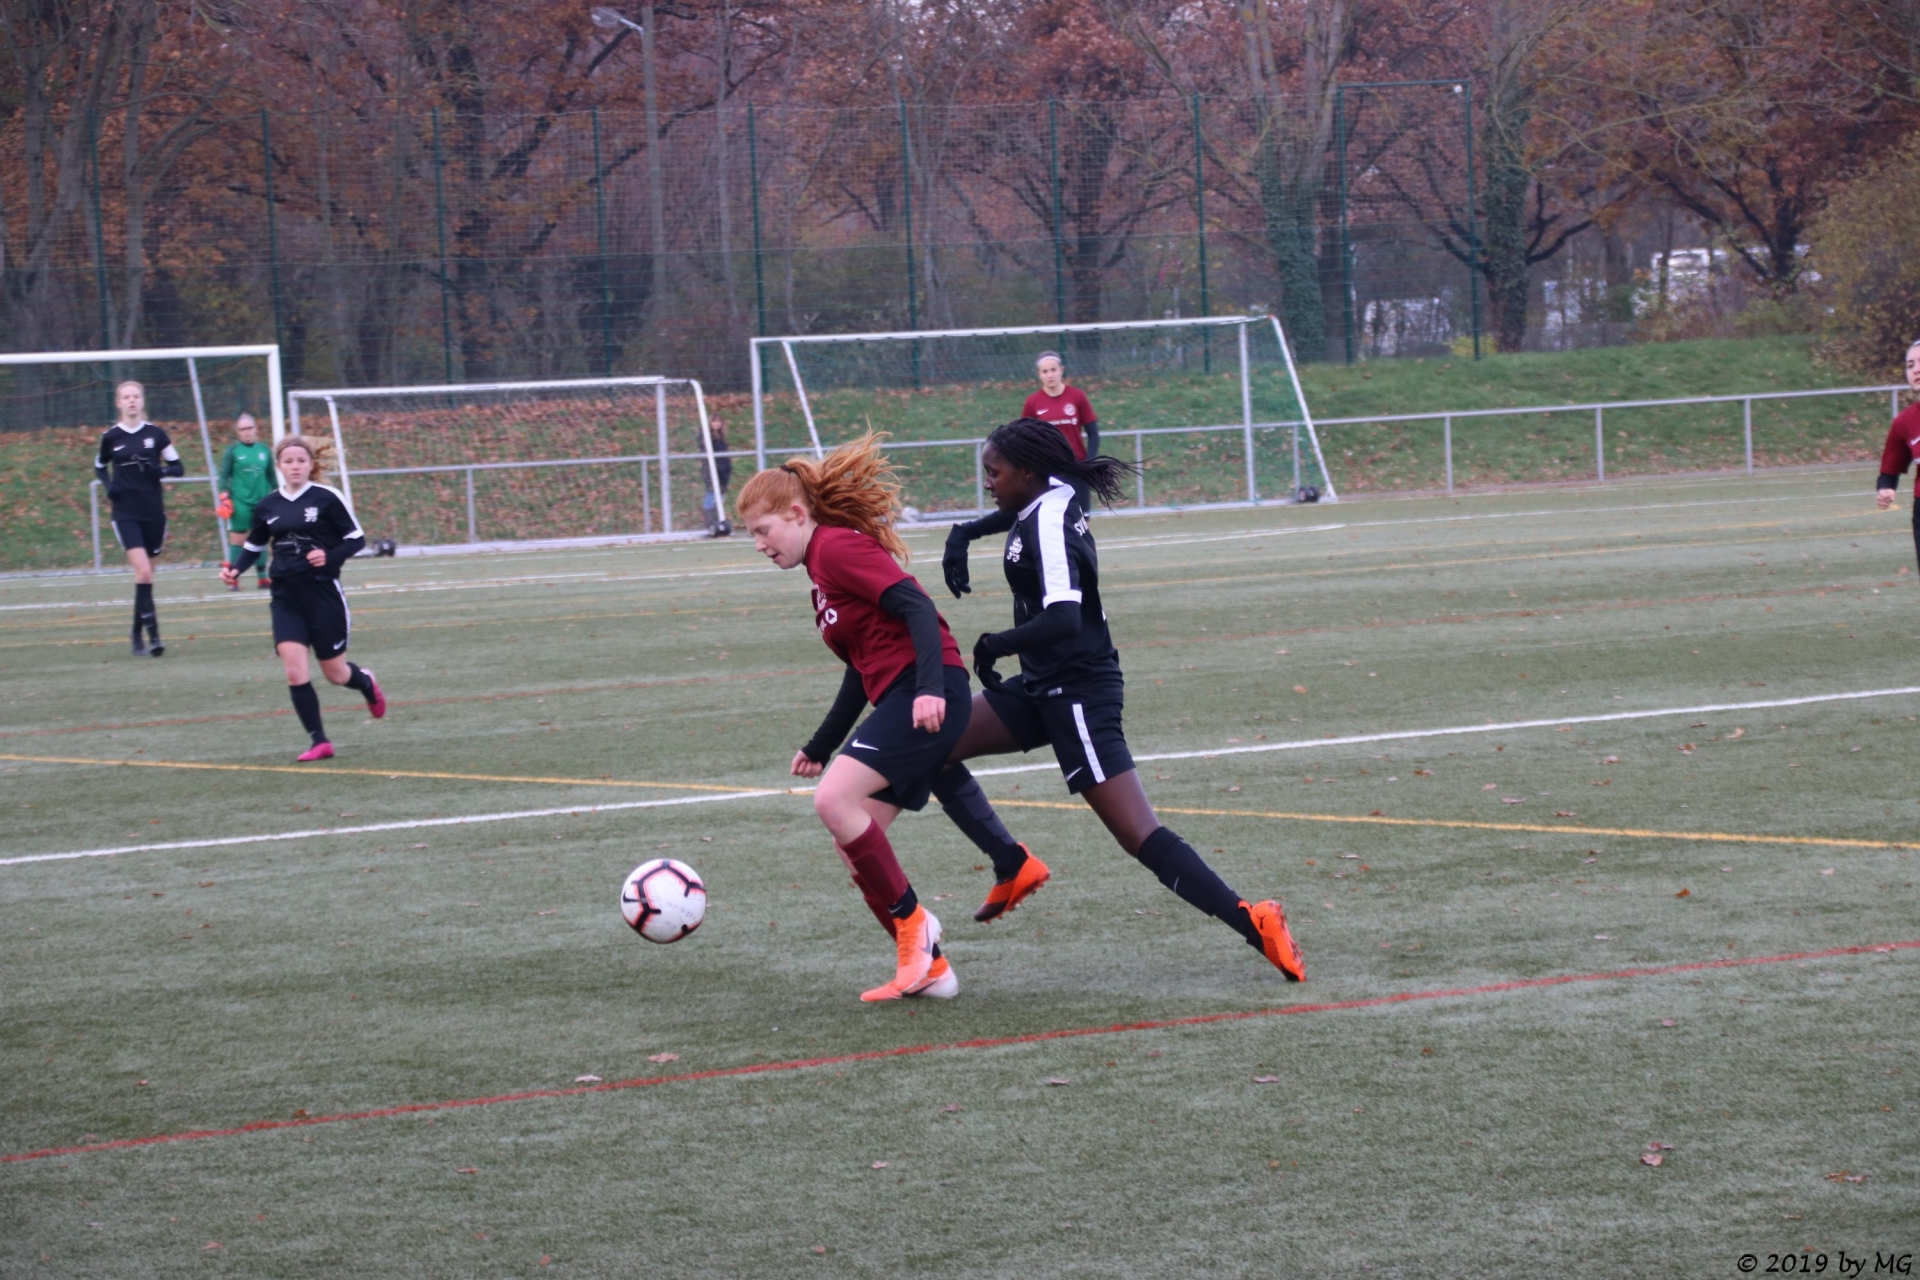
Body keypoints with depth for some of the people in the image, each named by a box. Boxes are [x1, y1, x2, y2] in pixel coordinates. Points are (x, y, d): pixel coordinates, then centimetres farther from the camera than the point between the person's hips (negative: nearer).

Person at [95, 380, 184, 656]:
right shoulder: (110, 437, 1)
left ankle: (138, 634, 22)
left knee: (145, 575, 8)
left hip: (154, 512, 2)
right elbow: (100, 467, 17)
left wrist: (161, 470, -15)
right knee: (143, 572, -17)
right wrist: (109, 485, -2)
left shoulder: (155, 434, 2)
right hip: (126, 513, -2)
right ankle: (152, 634, -19)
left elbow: (178, 467, 6)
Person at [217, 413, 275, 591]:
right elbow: (224, 476, -2)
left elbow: (271, 476, 15)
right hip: (240, 502, -4)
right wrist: (224, 499, -10)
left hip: (261, 501, 4)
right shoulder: (232, 451, -2)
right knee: (237, 538, -4)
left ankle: (263, 578, 14)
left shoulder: (264, 450, 8)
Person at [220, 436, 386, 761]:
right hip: (286, 597, 3)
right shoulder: (266, 507, 4)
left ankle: (367, 683, 44)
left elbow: (356, 539, -4)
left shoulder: (327, 499, -7)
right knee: (294, 670, -13)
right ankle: (319, 742, -6)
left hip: (323, 593, -3)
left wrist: (330, 557, -21)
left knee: (335, 673, 8)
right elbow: (254, 546, 17)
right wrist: (235, 570, -1)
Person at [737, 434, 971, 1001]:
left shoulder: (840, 547, -7)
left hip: (929, 695, -10)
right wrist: (820, 746, 33)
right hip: (897, 700, 10)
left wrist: (930, 687, -30)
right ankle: (928, 966, 8)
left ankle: (913, 922, -9)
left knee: (834, 800, -22)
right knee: (854, 846, 5)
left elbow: (917, 607, -18)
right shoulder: (821, 574, 22)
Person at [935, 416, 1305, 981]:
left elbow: (1063, 620, -32)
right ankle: (1014, 866, 7)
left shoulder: (1048, 521, -19)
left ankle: (1254, 923, -16)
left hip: (1076, 693, -10)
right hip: (1044, 687, 10)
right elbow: (1015, 512, 37)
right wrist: (963, 536, 22)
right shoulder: (1051, 500, 9)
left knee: (1140, 837, -14)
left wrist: (995, 646, -19)